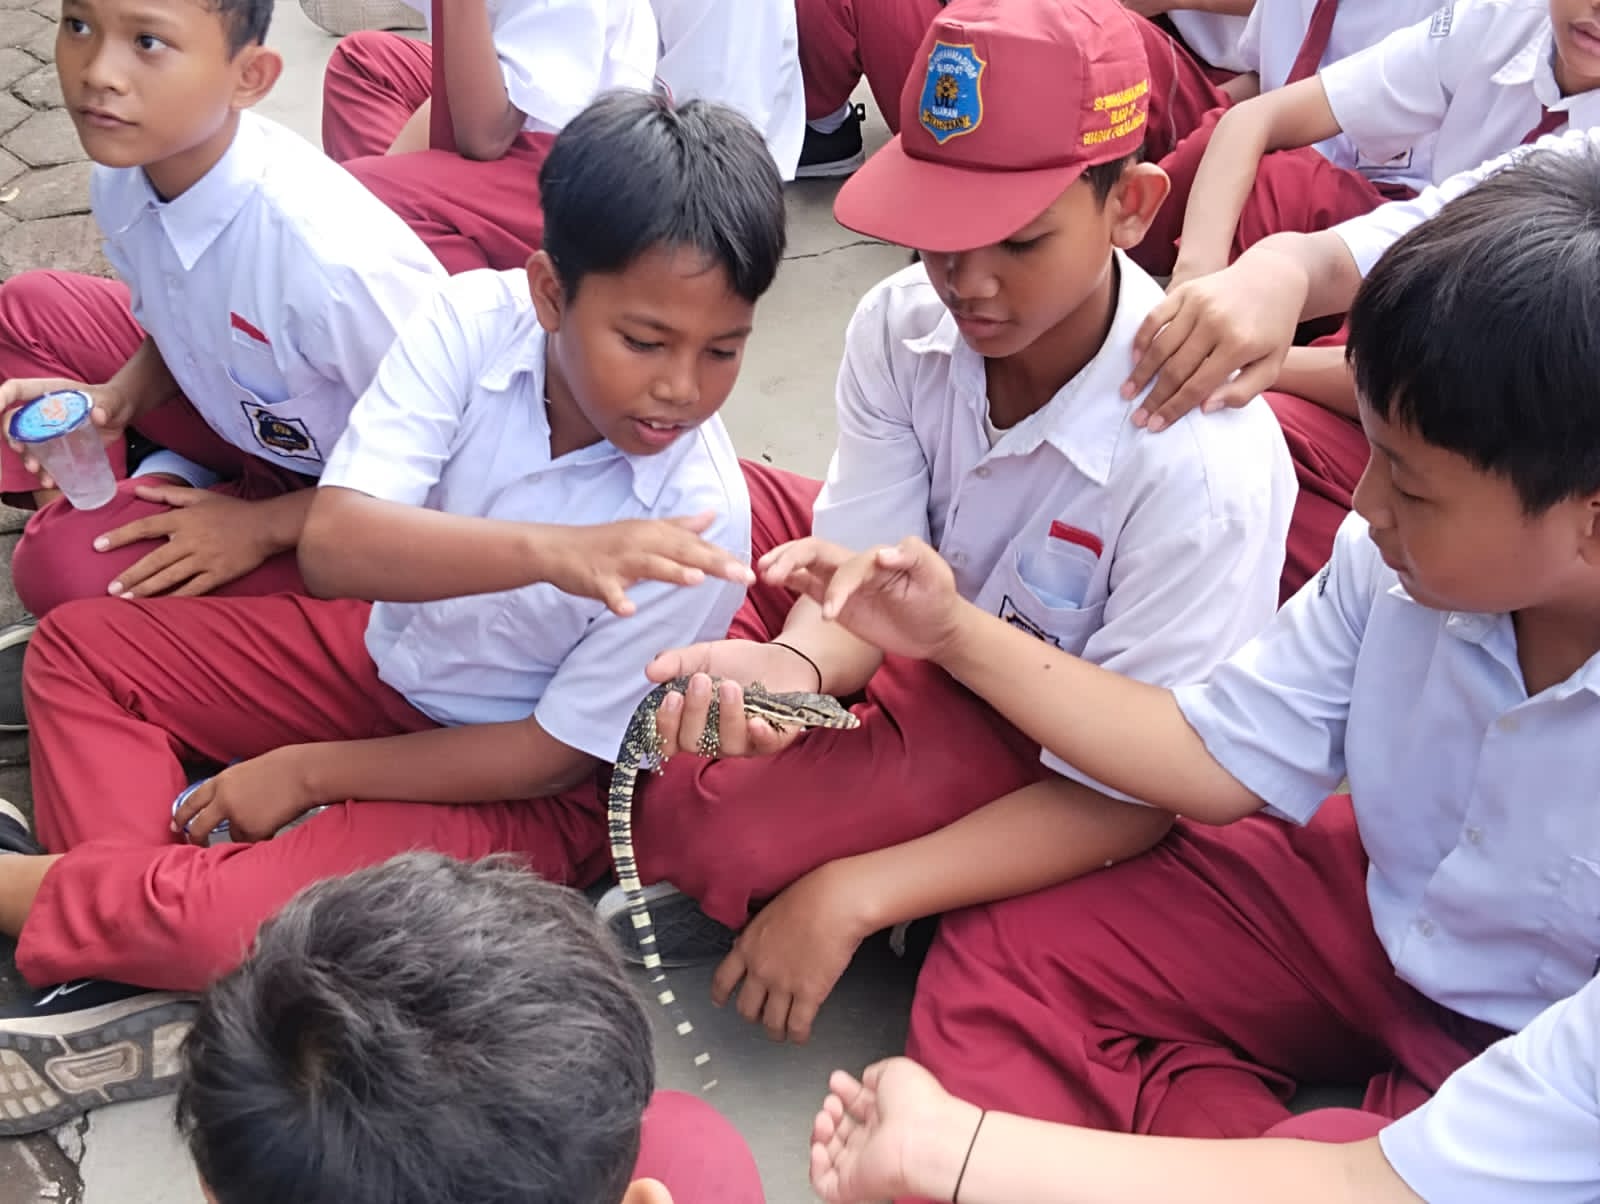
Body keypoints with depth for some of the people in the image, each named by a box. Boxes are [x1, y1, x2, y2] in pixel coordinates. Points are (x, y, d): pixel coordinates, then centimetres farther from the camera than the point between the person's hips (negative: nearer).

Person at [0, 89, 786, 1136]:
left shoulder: (699, 522, -29)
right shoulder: (474, 319, -21)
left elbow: (552, 755, -18)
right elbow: (332, 544, -32)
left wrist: (306, 772, -13)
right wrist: (551, 551, -49)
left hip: (523, 789, -5)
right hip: (387, 651, 6)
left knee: (238, 929, -26)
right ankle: (128, 972, -6)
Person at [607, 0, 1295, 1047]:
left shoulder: (1204, 465, -32)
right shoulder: (904, 324, -19)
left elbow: (1127, 801, -24)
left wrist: (854, 897, -28)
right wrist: (791, 667, -37)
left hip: (1041, 750, -6)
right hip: (918, 631, 6)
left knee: (705, 821, -28)